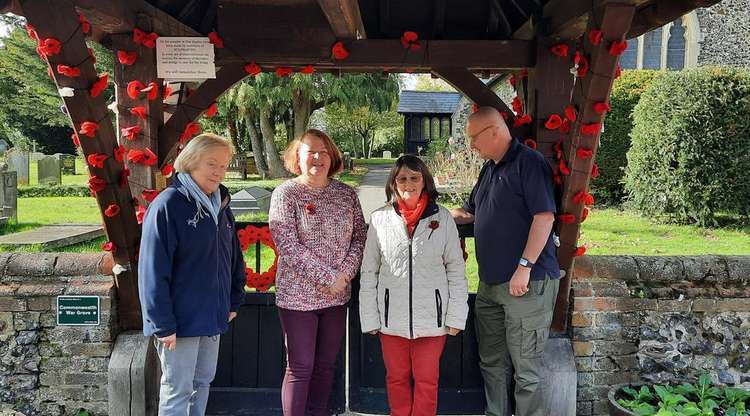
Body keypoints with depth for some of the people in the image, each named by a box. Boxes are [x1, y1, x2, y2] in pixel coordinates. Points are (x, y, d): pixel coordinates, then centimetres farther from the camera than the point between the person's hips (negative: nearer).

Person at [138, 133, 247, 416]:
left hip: (213, 316, 7)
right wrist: (163, 324, -19)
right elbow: (154, 270, -18)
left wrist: (234, 300, 13)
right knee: (177, 391, 4)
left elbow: (233, 255, 16)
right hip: (181, 319, -7)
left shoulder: (221, 205, 7)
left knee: (203, 382, 18)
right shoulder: (167, 205, -16)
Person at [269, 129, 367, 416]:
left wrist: (345, 273, -10)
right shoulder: (285, 193, -8)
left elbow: (360, 236, 6)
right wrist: (327, 278, -17)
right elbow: (288, 246, -15)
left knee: (325, 366, 14)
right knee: (300, 368, 2)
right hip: (298, 295, -4)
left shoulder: (346, 194, 6)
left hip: (337, 295, 4)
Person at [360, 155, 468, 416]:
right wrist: (369, 318, 0)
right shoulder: (379, 220, -2)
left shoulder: (443, 219, -3)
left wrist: (456, 316, -3)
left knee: (427, 381, 10)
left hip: (432, 317, -1)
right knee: (396, 378, 15)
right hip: (391, 318, 1)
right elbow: (369, 273, 2)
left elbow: (456, 270, 1)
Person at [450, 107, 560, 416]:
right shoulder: (489, 169, 16)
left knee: (525, 368, 0)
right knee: (492, 362, 18)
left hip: (526, 283, -9)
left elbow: (544, 216, -20)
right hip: (490, 283, 9)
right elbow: (470, 212, 28)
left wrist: (524, 267, -23)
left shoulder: (529, 162, -12)